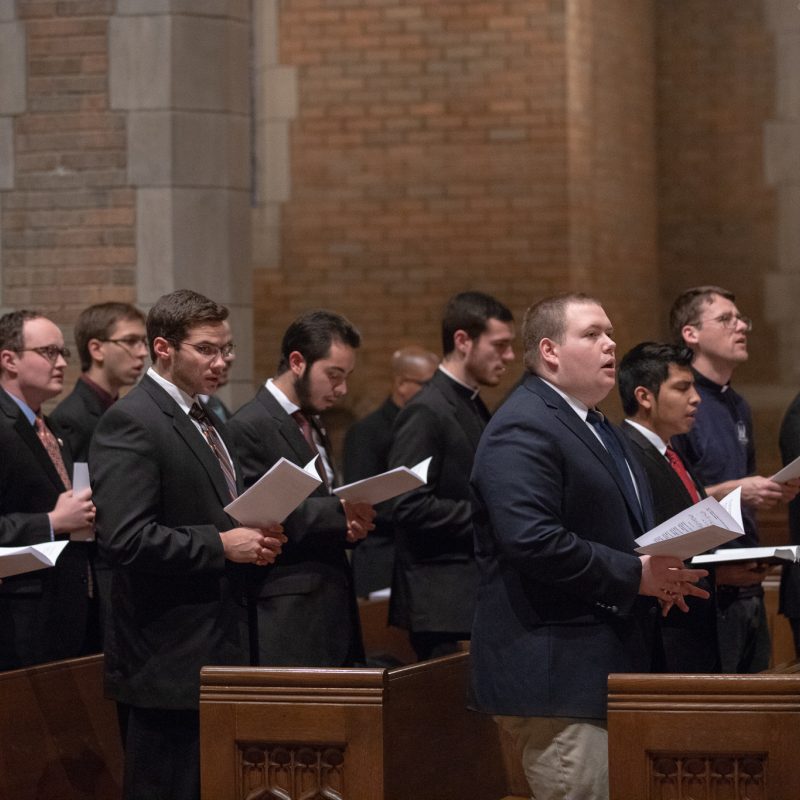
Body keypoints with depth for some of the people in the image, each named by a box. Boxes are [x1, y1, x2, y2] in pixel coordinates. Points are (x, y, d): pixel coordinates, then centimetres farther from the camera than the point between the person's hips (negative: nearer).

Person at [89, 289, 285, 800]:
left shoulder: (207, 422, 18)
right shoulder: (130, 423, -13)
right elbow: (124, 539, -22)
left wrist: (255, 540, 7)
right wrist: (220, 546, -19)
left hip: (219, 651, 9)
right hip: (169, 660, -9)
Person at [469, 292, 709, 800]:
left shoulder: (601, 429, 22)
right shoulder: (523, 429, -13)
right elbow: (532, 540, -25)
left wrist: (664, 575, 9)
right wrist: (635, 576, -20)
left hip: (610, 670, 10)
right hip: (557, 674, -10)